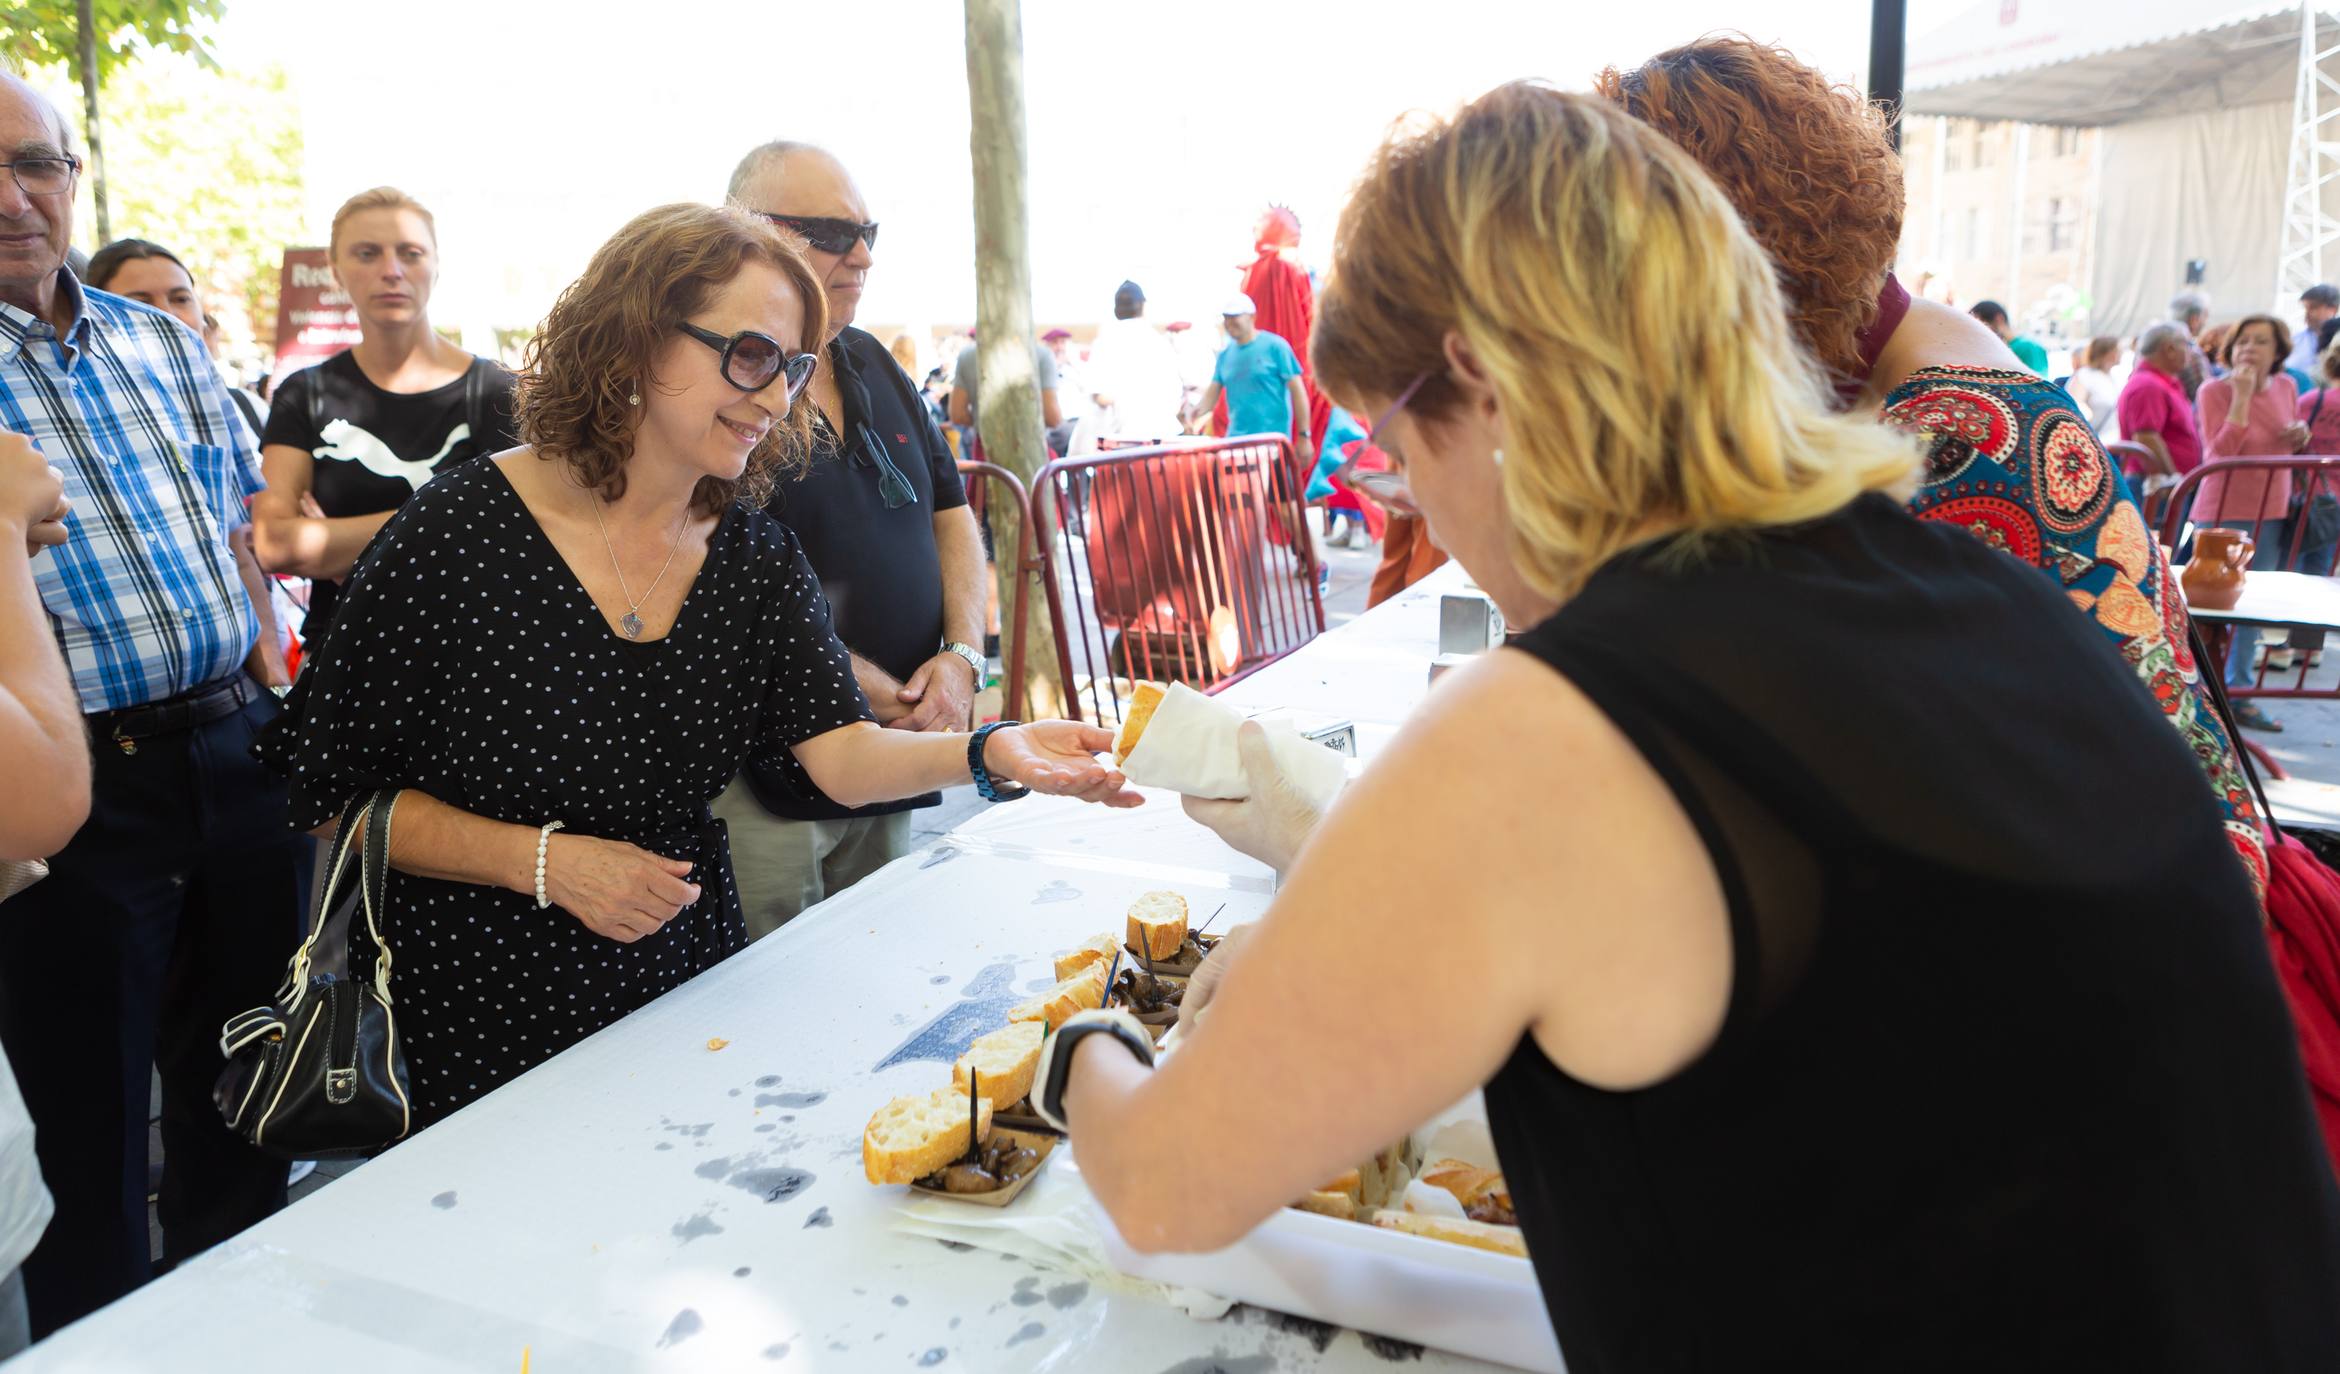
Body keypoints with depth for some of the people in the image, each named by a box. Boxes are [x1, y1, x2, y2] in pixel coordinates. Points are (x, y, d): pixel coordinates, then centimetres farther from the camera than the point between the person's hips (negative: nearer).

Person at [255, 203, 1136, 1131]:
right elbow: (332, 791, -10)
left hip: (688, 979, 5)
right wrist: (544, 862, -19)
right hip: (482, 1012, -4)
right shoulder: (457, 533, -16)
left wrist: (989, 752, -32)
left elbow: (839, 755, -13)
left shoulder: (757, 557, -2)